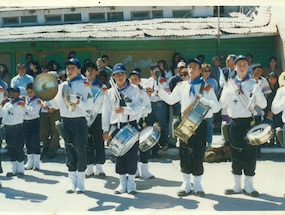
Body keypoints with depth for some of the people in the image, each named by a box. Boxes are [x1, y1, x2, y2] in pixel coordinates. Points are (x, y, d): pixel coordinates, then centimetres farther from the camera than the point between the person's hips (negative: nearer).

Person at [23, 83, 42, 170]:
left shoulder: (37, 101, -5)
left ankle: (37, 163, 4)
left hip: (34, 122, -5)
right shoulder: (25, 99, 11)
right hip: (25, 122, 5)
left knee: (35, 142, -3)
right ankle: (30, 162, 19)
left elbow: (33, 111, -18)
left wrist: (25, 105, -16)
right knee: (28, 143, 10)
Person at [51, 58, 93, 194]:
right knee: (69, 151, 8)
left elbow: (88, 105, -8)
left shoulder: (84, 85, -2)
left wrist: (77, 101, -23)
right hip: (65, 121, 4)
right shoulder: (62, 86, 13)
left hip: (79, 121, -4)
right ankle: (72, 181, 14)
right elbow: (56, 104, 15)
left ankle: (80, 182, 8)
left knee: (80, 150, 0)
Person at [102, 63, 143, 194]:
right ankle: (122, 182, 14)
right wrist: (105, 130, 3)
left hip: (131, 125, -2)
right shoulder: (110, 92, 11)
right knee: (119, 154, 4)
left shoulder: (134, 90, 4)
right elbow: (106, 112, 9)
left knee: (132, 154, -2)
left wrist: (124, 110, -20)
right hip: (116, 127, 2)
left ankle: (131, 182, 10)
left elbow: (139, 108, -6)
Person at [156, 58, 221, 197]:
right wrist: (159, 89, 7)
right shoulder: (182, 86, 10)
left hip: (200, 123, -2)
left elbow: (217, 107, -5)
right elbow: (170, 100, 16)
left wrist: (204, 101, -22)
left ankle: (197, 184, 16)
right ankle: (186, 184, 18)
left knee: (198, 154, 1)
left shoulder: (206, 87, 1)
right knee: (184, 153, 4)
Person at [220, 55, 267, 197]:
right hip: (235, 122, 1)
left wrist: (257, 92, -16)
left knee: (251, 153, 1)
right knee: (236, 154, 5)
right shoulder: (229, 84, 8)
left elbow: (263, 105, 1)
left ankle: (248, 185, 12)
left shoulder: (253, 84, 5)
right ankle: (237, 185, 15)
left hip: (250, 122, -1)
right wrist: (230, 93, -14)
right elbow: (222, 105, 2)